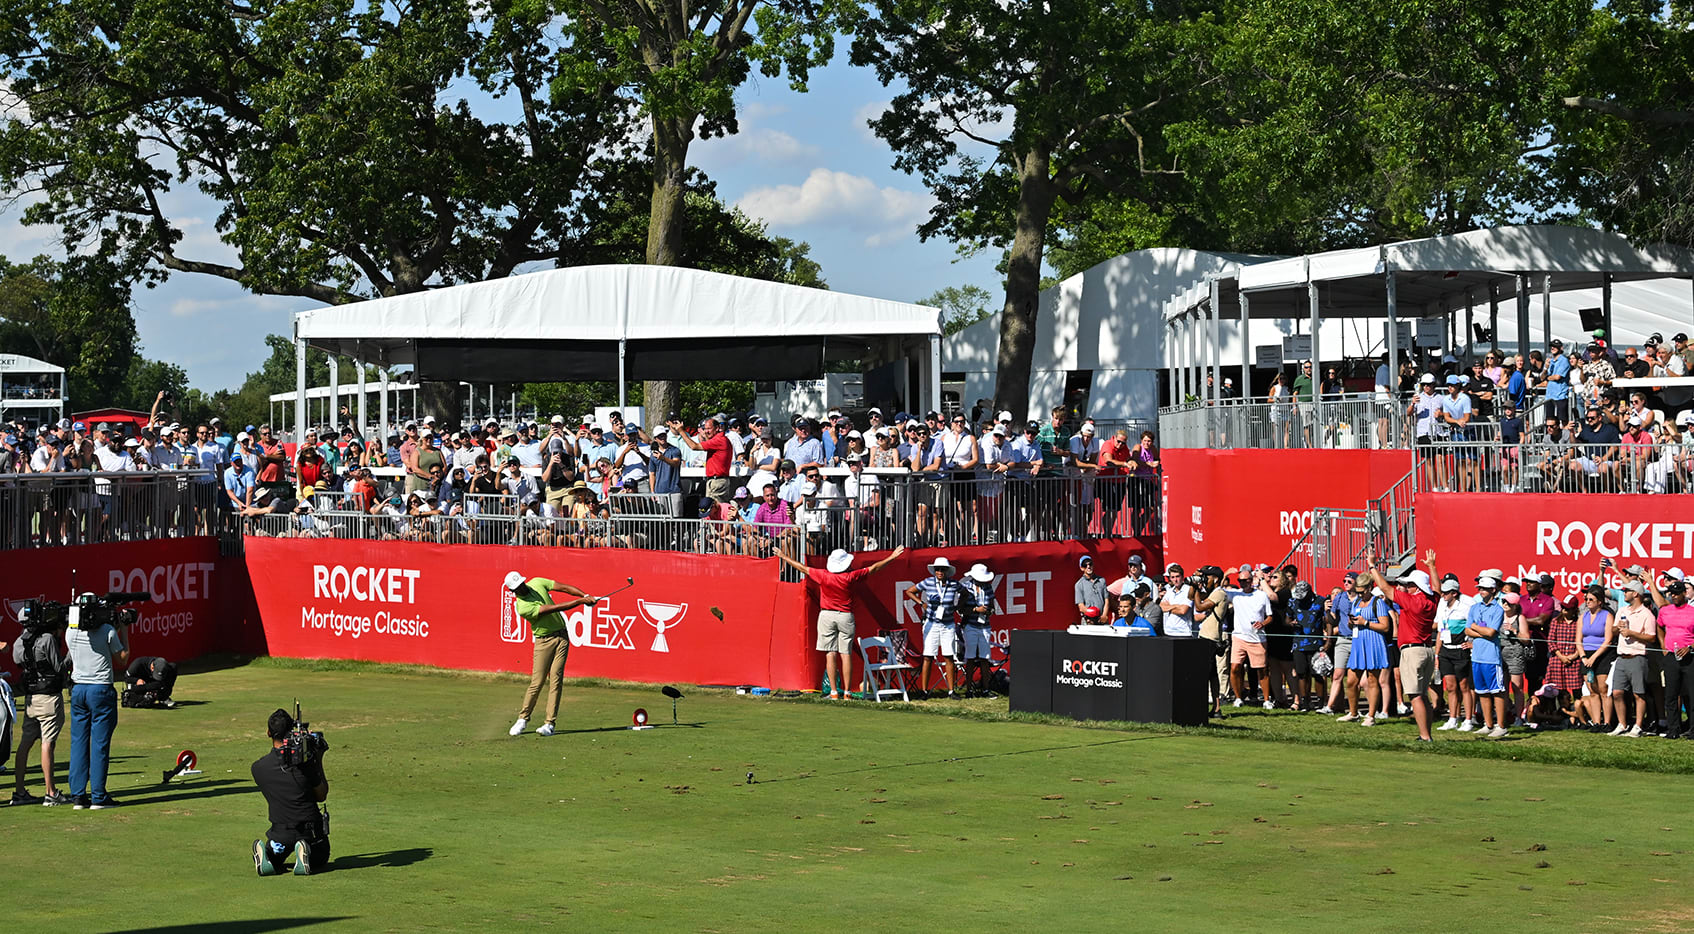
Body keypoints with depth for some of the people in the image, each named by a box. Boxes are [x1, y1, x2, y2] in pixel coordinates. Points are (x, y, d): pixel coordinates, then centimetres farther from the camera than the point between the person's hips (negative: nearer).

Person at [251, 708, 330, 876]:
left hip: (280, 833, 2)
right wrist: (318, 762, 5)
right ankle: (306, 857, -9)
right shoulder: (304, 762, -16)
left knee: (274, 862, 30)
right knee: (320, 861, 26)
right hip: (311, 830, -2)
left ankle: (265, 856, -7)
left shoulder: (258, 767, -8)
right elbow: (322, 796, -1)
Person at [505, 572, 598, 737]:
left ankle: (550, 724, -7)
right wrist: (580, 601, -21)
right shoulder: (522, 607, -19)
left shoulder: (537, 583, 1)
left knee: (556, 679, -5)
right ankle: (523, 719, 13)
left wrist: (585, 596, -9)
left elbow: (563, 587, 3)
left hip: (561, 636, 4)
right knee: (537, 682, -6)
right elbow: (555, 608, -22)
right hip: (544, 641, -4)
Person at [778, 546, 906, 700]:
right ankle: (847, 692, 2)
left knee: (830, 654, -1)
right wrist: (892, 557, 13)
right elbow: (873, 568, 3)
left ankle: (834, 692, -5)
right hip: (846, 617, 0)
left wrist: (783, 557, 19)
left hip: (827, 616, 0)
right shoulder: (850, 577, -6)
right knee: (846, 654, 3)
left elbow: (802, 568, 6)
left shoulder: (823, 576, -6)